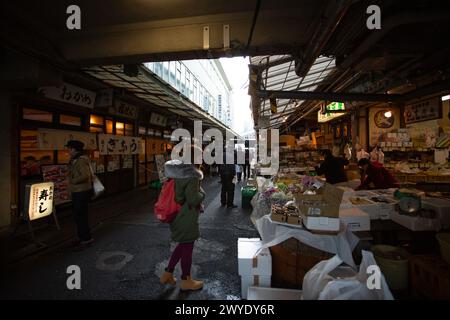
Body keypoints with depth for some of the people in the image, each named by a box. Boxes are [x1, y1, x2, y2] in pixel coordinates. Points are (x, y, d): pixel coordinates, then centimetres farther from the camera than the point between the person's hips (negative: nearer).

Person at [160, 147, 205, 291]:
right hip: (187, 217, -8)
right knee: (187, 247, 10)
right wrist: (202, 193, -7)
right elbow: (193, 199, -25)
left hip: (179, 214, 8)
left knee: (182, 245, 24)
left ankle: (167, 274, 35)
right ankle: (186, 280, 30)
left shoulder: (179, 171, 4)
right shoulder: (192, 175, -23)